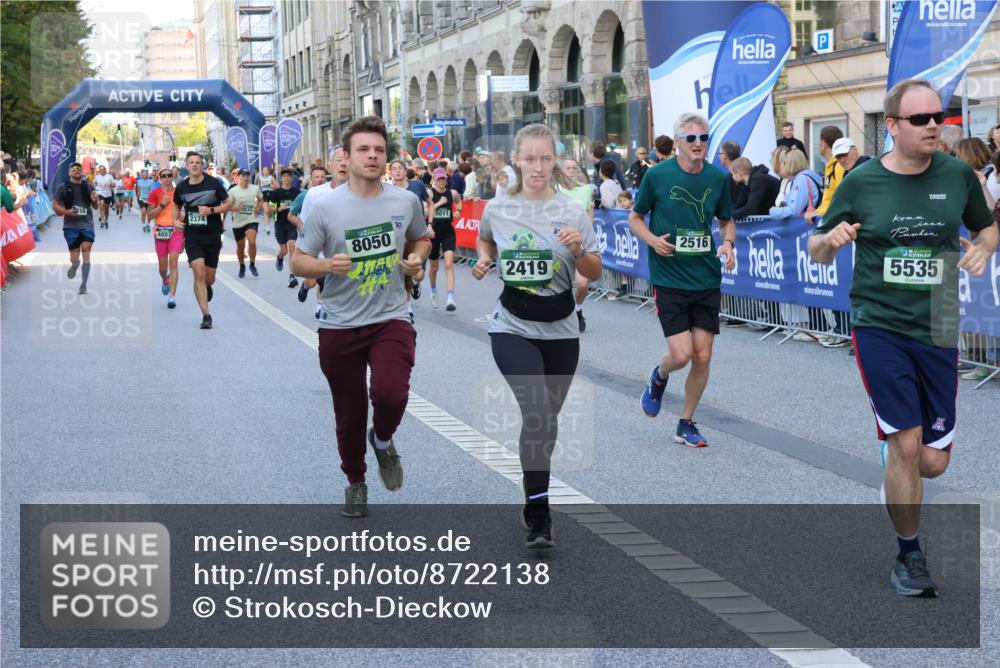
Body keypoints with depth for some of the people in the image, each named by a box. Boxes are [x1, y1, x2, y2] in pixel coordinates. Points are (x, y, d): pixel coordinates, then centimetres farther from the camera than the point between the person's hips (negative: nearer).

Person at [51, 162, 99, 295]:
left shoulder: (88, 187, 10)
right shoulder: (63, 187, 3)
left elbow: (95, 206, 16)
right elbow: (55, 205, 4)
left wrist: (95, 200, -8)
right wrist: (66, 212, -13)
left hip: (87, 225, 1)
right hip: (71, 226, -1)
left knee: (86, 254, -11)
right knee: (75, 258, 0)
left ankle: (83, 284, -4)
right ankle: (74, 266, 37)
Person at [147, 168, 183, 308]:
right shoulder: (155, 193, 0)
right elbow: (150, 216, -4)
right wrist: (162, 204, -14)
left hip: (176, 230, 0)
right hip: (160, 231, 0)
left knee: (173, 262, -12)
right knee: (163, 265, 9)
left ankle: (172, 296, -15)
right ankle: (165, 282, 44)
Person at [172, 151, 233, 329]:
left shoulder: (214, 183, -5)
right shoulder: (181, 187, 1)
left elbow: (229, 204, 0)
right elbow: (177, 206, 19)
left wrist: (211, 210, -16)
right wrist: (175, 220, 0)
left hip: (213, 236, 0)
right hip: (192, 236, 0)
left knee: (209, 279, 7)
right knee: (199, 274, -16)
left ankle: (206, 288, 46)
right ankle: (206, 315, -12)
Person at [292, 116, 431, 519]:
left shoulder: (406, 202, 0)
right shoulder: (326, 207, -6)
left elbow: (421, 240, 20)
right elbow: (298, 263, -2)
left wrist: (416, 258, -3)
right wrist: (328, 265, -22)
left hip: (391, 320, 0)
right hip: (339, 328, 0)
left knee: (390, 393, -24)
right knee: (349, 416, 8)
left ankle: (383, 440, 11)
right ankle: (355, 482, 35)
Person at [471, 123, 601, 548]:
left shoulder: (572, 211, -5)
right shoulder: (497, 209, -3)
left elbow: (594, 274, -3)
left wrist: (578, 251, -22)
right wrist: (483, 260, -1)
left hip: (560, 330, 2)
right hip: (513, 328, -2)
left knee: (546, 418, 13)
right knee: (538, 413, -20)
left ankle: (533, 496, 38)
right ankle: (539, 516, -16)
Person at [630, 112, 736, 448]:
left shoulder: (718, 178, 2)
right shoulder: (657, 175, -6)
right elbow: (635, 218, 5)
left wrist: (728, 243, -5)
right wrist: (652, 240, -14)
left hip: (707, 280, 3)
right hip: (669, 278, -3)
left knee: (702, 357, 1)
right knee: (681, 354, -11)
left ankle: (686, 425, 19)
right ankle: (659, 377, 26)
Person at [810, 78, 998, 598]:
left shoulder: (957, 175, 0)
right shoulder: (861, 182, -4)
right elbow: (816, 252, 5)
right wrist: (830, 239, -18)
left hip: (937, 330, 2)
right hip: (879, 327, -2)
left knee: (933, 463, 2)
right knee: (905, 444, -9)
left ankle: (895, 462, 39)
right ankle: (908, 556, 10)